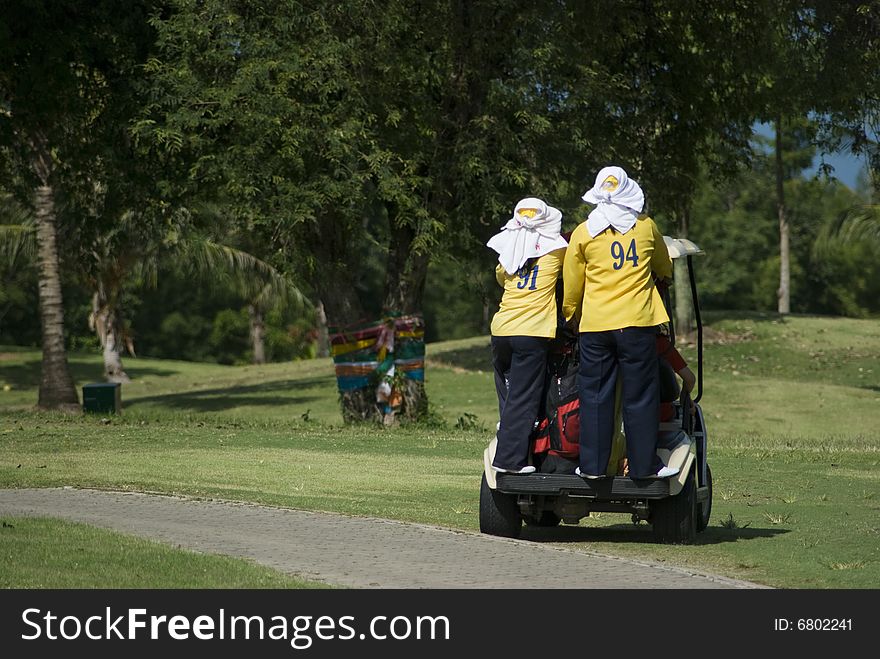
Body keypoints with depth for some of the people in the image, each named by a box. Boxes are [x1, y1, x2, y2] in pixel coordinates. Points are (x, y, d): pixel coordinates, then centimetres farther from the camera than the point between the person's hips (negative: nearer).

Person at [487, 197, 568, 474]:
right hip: (532, 332, -4)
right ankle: (510, 459, -5)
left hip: (500, 329, 4)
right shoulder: (556, 248, 0)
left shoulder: (508, 251, 11)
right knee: (523, 399, -2)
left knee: (507, 396, 18)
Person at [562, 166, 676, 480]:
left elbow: (571, 287, 10)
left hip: (594, 325, 0)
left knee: (595, 397, 6)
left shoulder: (583, 233, 3)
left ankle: (592, 465, 6)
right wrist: (662, 277, 46)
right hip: (637, 323, 0)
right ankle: (644, 464, 5)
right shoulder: (646, 227, 6)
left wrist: (569, 318, 26)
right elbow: (665, 270, 23)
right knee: (640, 397, 4)